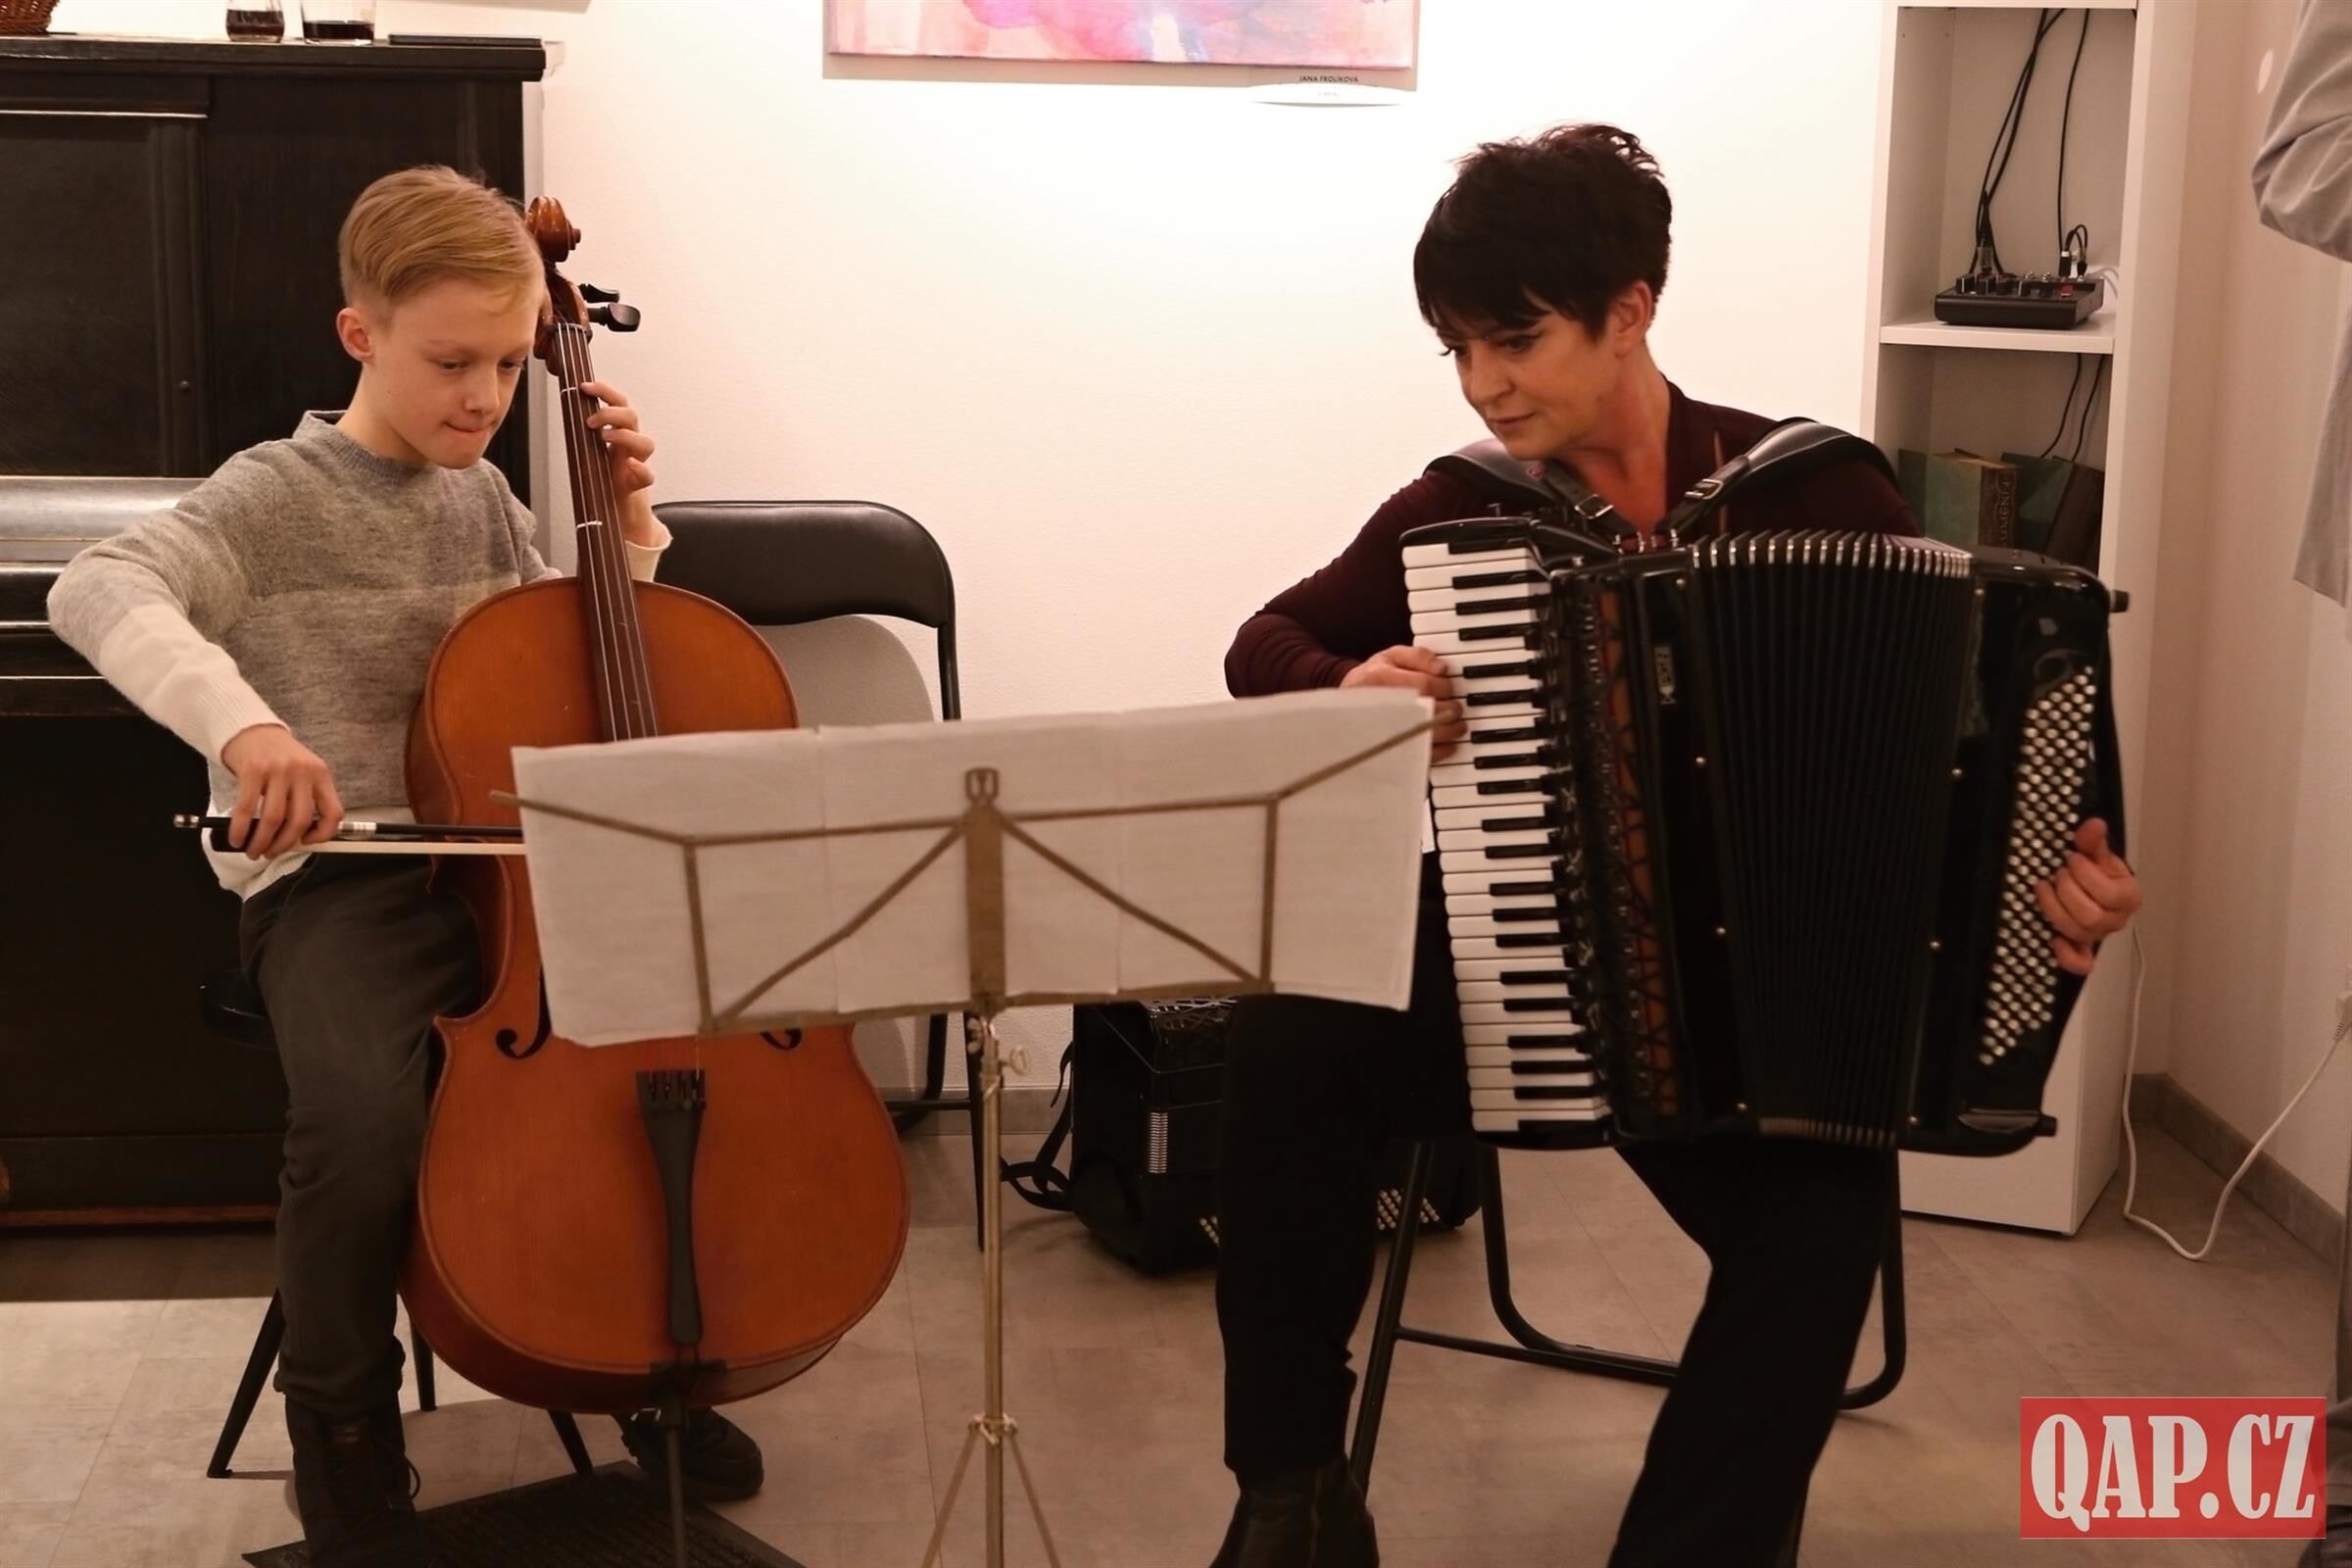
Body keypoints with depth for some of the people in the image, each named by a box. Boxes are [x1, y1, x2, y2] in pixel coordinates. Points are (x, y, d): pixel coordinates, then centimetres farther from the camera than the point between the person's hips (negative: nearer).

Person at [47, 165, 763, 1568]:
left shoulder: (485, 500, 13)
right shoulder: (280, 495, -7)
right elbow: (98, 591, -25)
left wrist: (631, 520, 7)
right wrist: (242, 721, -41)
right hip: (336, 882, -6)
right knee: (366, 1119, -33)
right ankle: (345, 1430, -5)